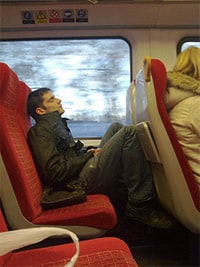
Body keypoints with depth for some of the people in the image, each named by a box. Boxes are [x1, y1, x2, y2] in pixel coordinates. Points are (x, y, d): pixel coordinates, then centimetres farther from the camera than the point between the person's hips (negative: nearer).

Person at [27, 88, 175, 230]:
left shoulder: (56, 124, 22)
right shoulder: (40, 131, -8)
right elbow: (54, 174, -20)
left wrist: (89, 153, 6)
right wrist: (88, 156, -10)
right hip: (81, 183, -10)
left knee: (116, 128, 14)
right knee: (128, 132, -16)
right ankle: (140, 205, -14)